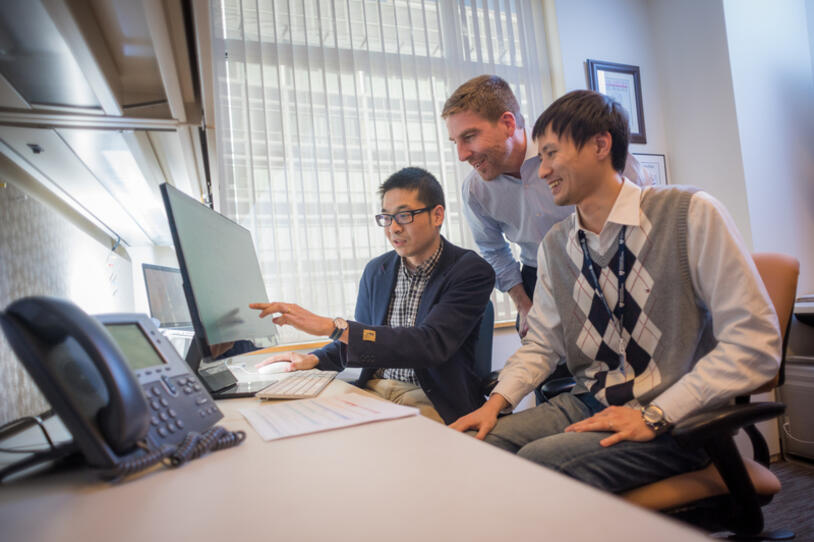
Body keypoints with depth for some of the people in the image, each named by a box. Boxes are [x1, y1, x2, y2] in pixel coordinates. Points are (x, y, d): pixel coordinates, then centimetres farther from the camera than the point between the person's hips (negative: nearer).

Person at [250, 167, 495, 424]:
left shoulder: (470, 271, -10)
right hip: (373, 391, 5)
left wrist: (333, 326, -29)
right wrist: (315, 359, -2)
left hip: (431, 402, -4)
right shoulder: (376, 270, 8)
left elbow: (431, 344, -24)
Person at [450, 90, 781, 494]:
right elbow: (543, 343, 13)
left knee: (539, 461, -27)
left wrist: (655, 415, -18)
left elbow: (755, 342, -13)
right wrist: (497, 401, -3)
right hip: (589, 406, 5)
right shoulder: (554, 246, 6)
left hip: (677, 420, -5)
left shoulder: (691, 214, -11)